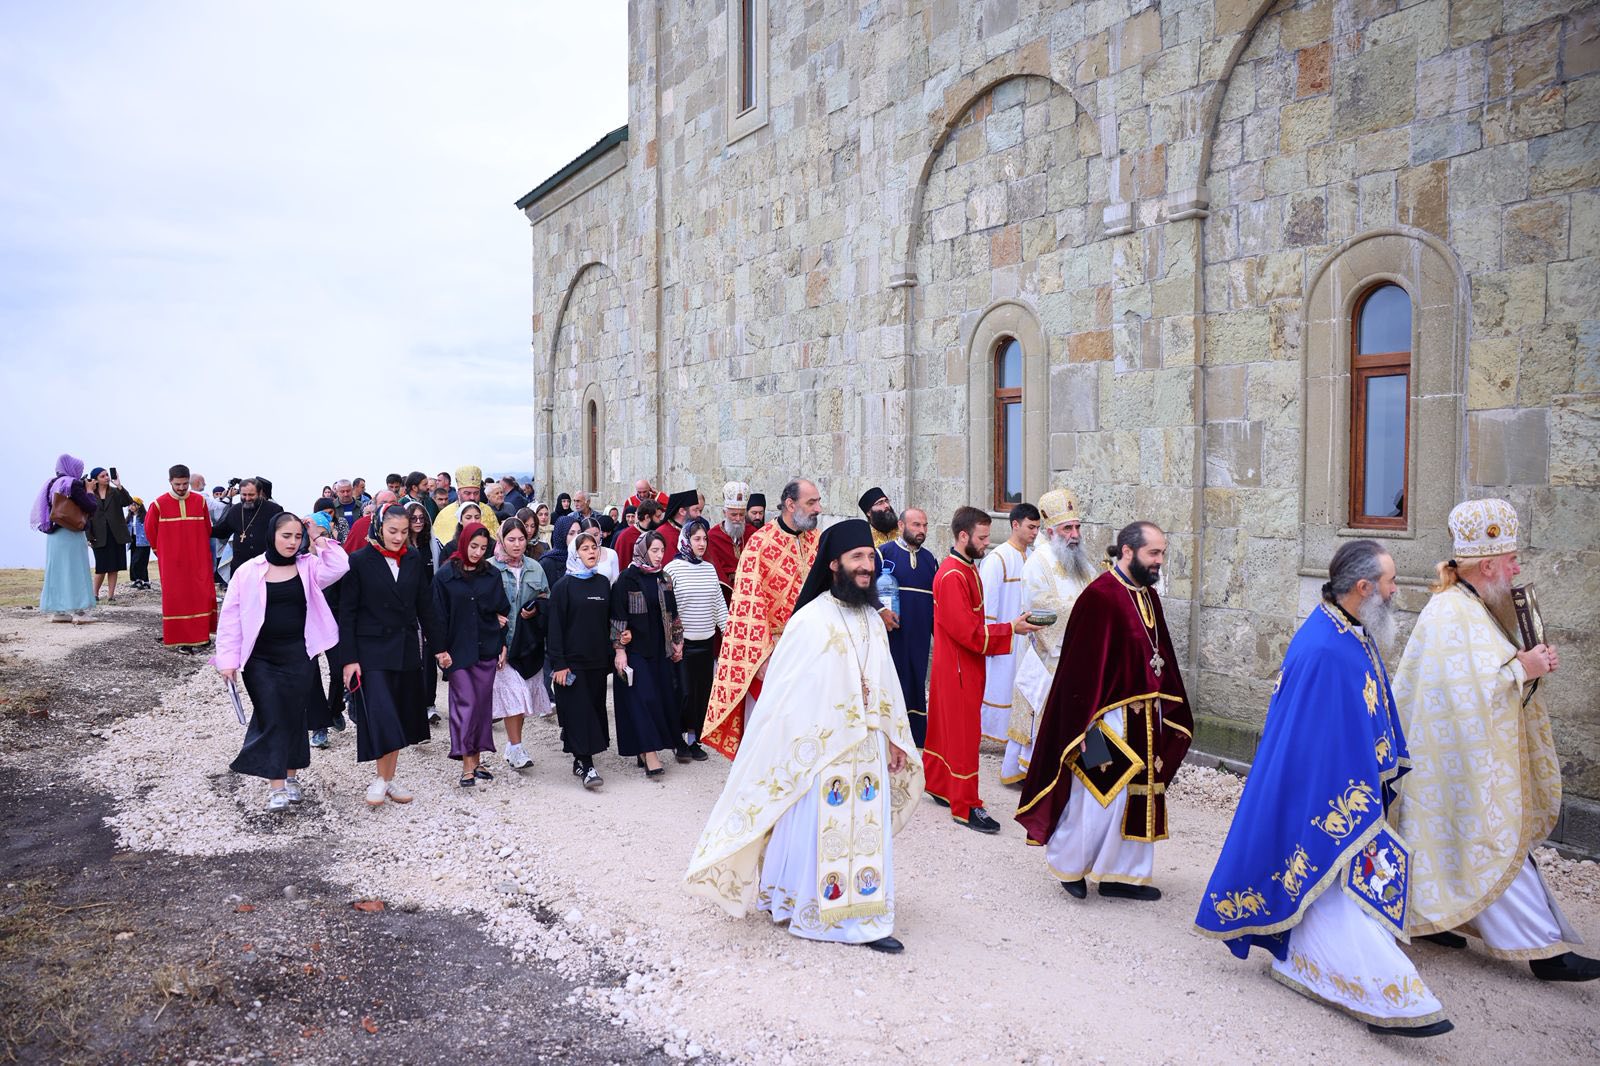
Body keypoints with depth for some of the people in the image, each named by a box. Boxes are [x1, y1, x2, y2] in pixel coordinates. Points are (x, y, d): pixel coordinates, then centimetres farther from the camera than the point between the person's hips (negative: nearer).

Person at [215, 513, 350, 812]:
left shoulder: (307, 566, 2)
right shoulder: (248, 571, -3)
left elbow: (339, 567, -16)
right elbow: (231, 617, -2)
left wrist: (319, 540, -12)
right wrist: (228, 659, -5)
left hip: (298, 656, 2)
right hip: (260, 658, -2)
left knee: (294, 716, 10)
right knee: (271, 718, -2)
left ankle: (290, 776, 26)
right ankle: (275, 784, 3)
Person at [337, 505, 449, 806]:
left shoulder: (413, 559, 4)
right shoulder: (359, 562, -7)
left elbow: (425, 605, 10)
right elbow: (346, 613, -6)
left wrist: (438, 646, 9)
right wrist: (348, 659, -10)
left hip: (406, 650, 4)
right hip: (372, 651, -4)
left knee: (400, 718, 9)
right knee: (381, 716, -10)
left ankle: (389, 779, 20)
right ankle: (380, 778, 7)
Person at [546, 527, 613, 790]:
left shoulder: (603, 584, 9)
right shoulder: (564, 586, -5)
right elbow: (555, 627, -7)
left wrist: (609, 656, 10)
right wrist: (558, 664, -13)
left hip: (597, 660, 5)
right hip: (573, 660, -5)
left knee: (595, 708, 7)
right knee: (578, 711, -7)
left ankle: (580, 760, 18)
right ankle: (586, 766, -7)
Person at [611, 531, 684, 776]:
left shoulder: (664, 578, 10)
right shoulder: (627, 579, -8)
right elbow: (618, 616, -9)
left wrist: (676, 642, 15)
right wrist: (619, 650, -13)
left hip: (660, 648, 6)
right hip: (636, 649, -6)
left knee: (663, 696, 5)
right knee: (643, 698, -10)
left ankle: (647, 749, 17)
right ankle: (650, 754, -8)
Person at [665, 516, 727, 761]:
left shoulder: (709, 568, 8)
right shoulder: (673, 569, -7)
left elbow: (719, 603, 12)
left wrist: (727, 629, 6)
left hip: (706, 640, 5)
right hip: (682, 641, -5)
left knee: (702, 691, 7)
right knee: (684, 692, -2)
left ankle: (694, 739, 19)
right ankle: (679, 740, 13)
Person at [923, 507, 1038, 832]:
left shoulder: (967, 569, 10)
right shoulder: (952, 576, -22)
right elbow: (967, 632, -25)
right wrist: (1011, 628, -21)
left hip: (965, 665, 9)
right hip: (958, 667, -9)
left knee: (945, 726, 18)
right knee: (963, 733, -2)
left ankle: (938, 784, 31)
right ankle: (965, 805, 6)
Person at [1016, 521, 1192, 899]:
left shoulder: (1148, 596, 9)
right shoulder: (1099, 596, -18)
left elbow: (1161, 655, 15)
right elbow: (1084, 663, -20)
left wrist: (1167, 707, 13)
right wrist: (1087, 722, -21)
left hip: (1145, 716, 8)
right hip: (1110, 716, -8)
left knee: (1138, 797, 14)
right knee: (1099, 795, 1)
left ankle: (1122, 874, 27)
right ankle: (1069, 863, 23)